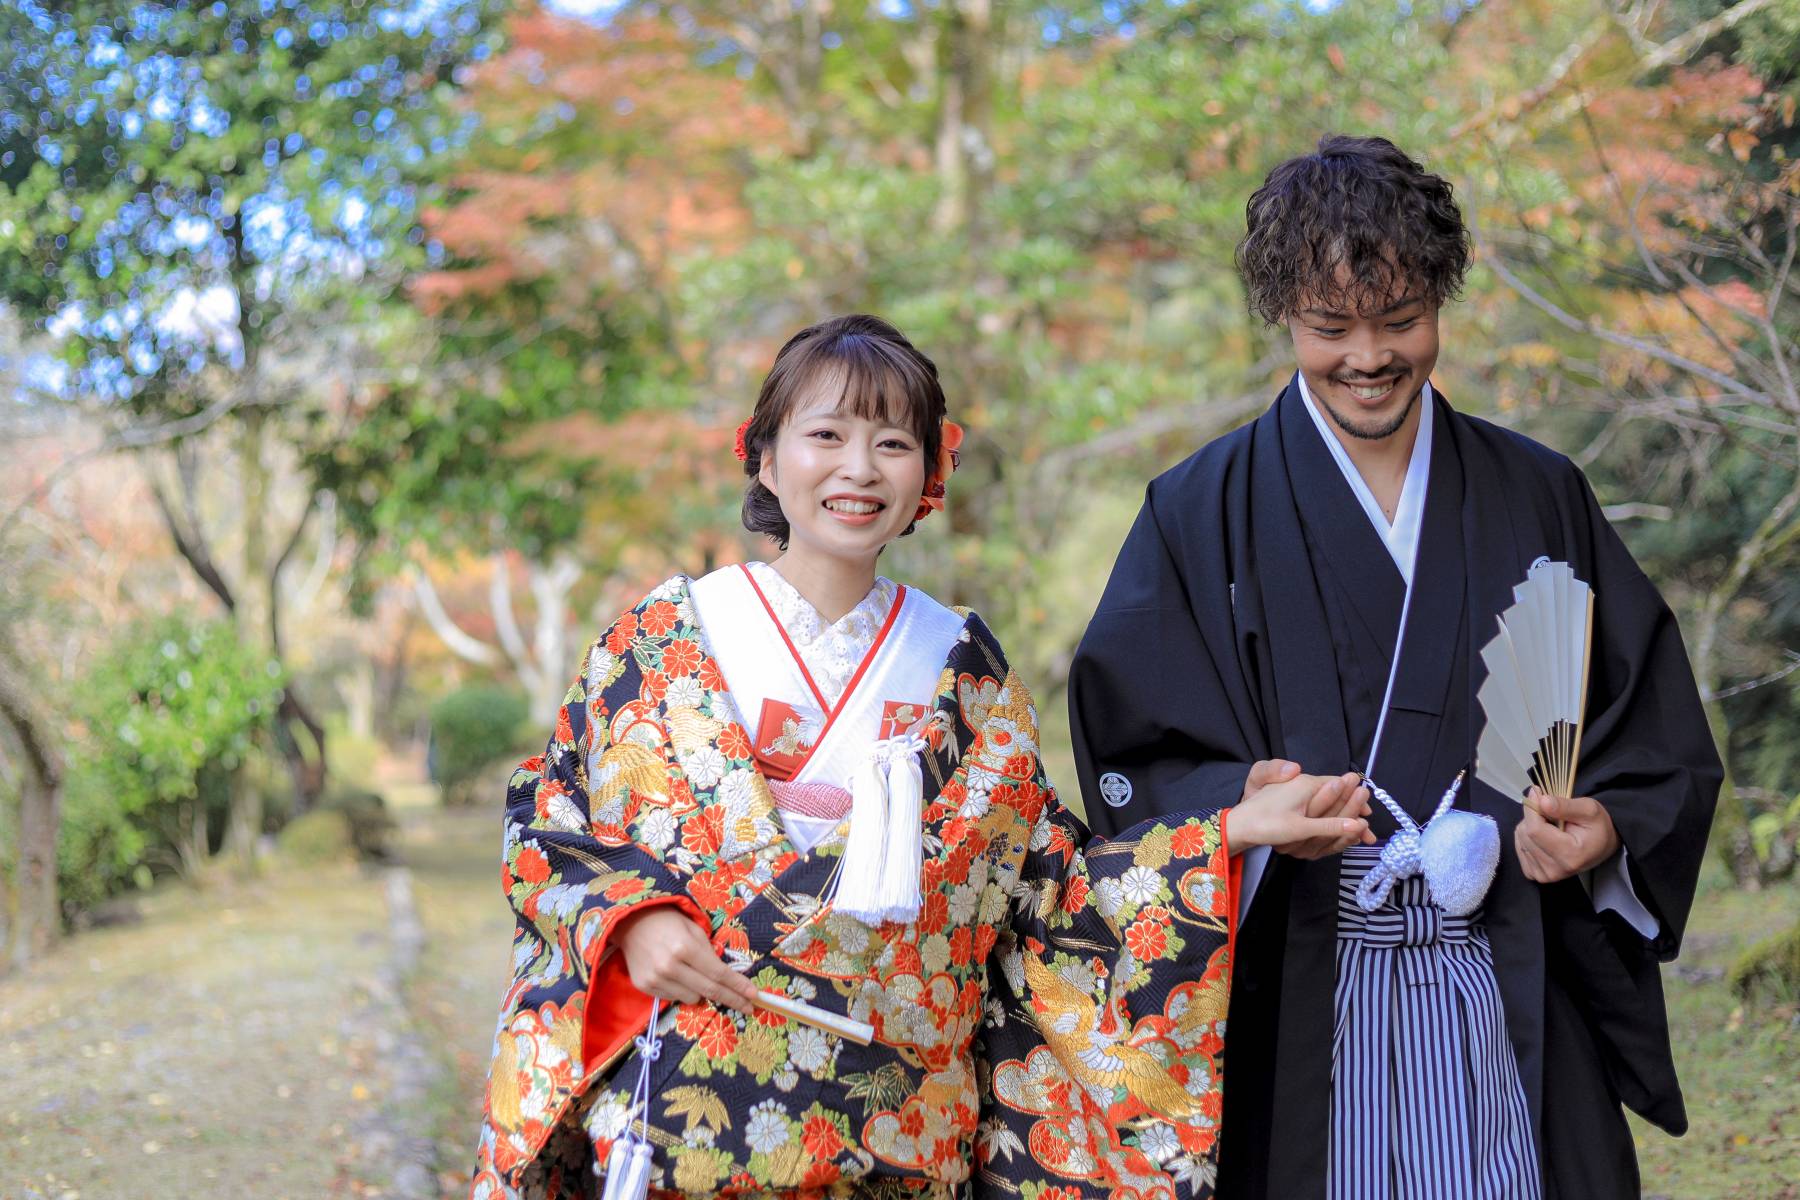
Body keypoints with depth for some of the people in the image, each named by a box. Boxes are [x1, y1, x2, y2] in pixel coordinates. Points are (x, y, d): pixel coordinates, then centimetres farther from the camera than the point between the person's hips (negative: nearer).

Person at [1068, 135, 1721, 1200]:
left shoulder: (1540, 498, 8)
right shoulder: (1205, 514, 3)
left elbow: (1662, 741, 9)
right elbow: (1133, 761, -1)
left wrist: (1605, 830, -11)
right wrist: (1248, 803, -20)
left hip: (1511, 1011, 2)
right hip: (1298, 1013, -1)